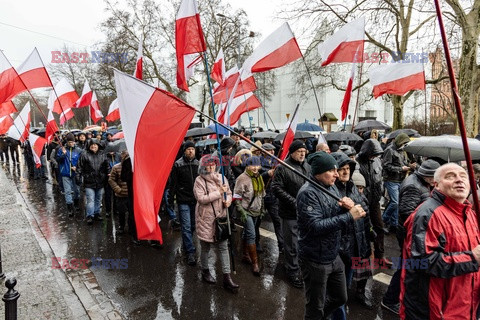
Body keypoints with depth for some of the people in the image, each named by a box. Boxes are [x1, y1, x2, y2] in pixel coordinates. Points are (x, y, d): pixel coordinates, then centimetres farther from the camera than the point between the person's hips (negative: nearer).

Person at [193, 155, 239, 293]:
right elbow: (201, 198, -20)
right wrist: (219, 192, -21)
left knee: (223, 247, 4)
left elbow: (229, 192, 15)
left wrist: (228, 200, -8)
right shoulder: (199, 180, -9)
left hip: (220, 217, 4)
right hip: (206, 218, -4)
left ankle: (227, 278, 10)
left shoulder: (221, 178, 6)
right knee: (205, 247, 12)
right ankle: (205, 272, 35)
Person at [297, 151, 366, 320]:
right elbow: (316, 226, -30)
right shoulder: (308, 193, -22)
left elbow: (339, 215, 10)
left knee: (340, 298, 25)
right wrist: (349, 216, -29)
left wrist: (348, 207, -13)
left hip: (334, 256, 8)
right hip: (315, 260, -8)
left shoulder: (332, 187, 4)